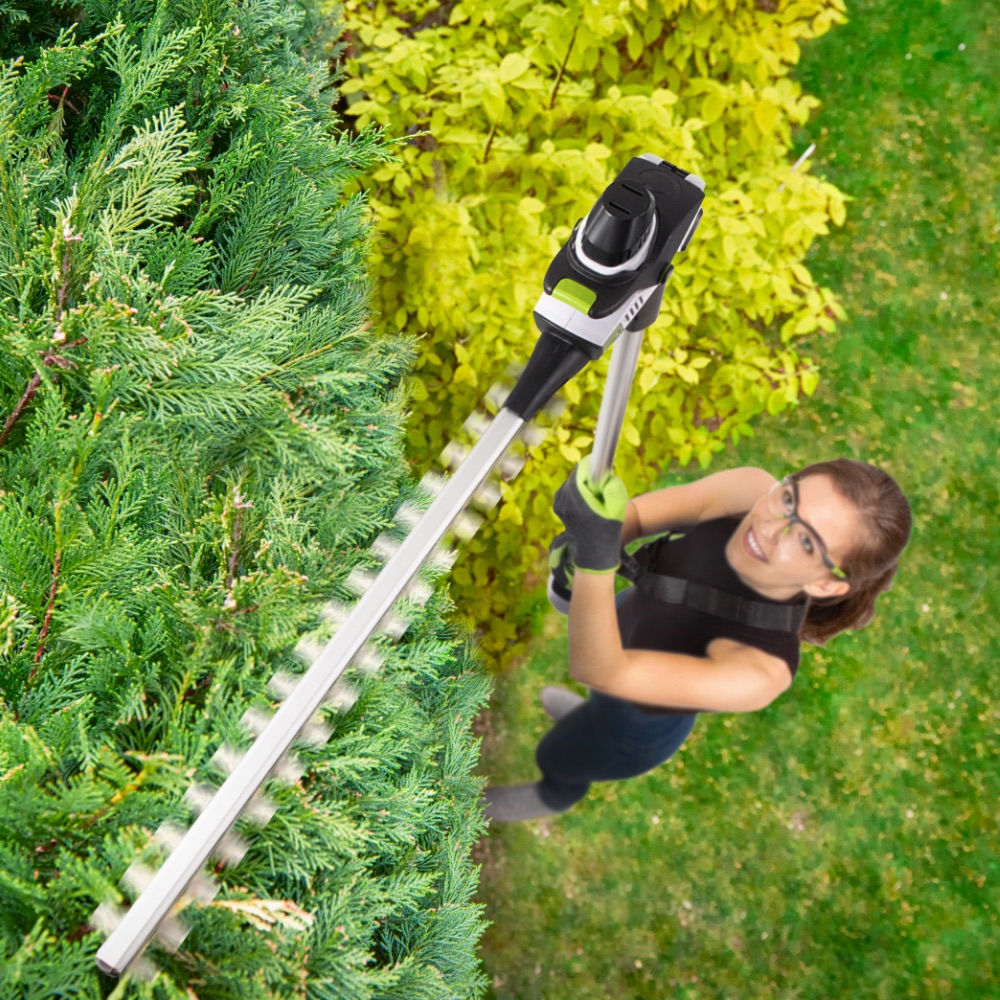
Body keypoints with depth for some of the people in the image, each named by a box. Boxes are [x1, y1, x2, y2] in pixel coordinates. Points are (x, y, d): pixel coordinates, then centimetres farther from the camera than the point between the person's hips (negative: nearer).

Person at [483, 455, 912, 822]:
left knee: (555, 757, 29)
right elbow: (635, 513, -21)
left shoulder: (762, 674, -45)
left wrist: (596, 555, -65)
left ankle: (557, 795, 66)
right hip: (632, 614, 3)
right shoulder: (751, 490, -34)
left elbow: (597, 669, -49)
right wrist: (575, 543, -42)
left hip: (643, 720, -3)